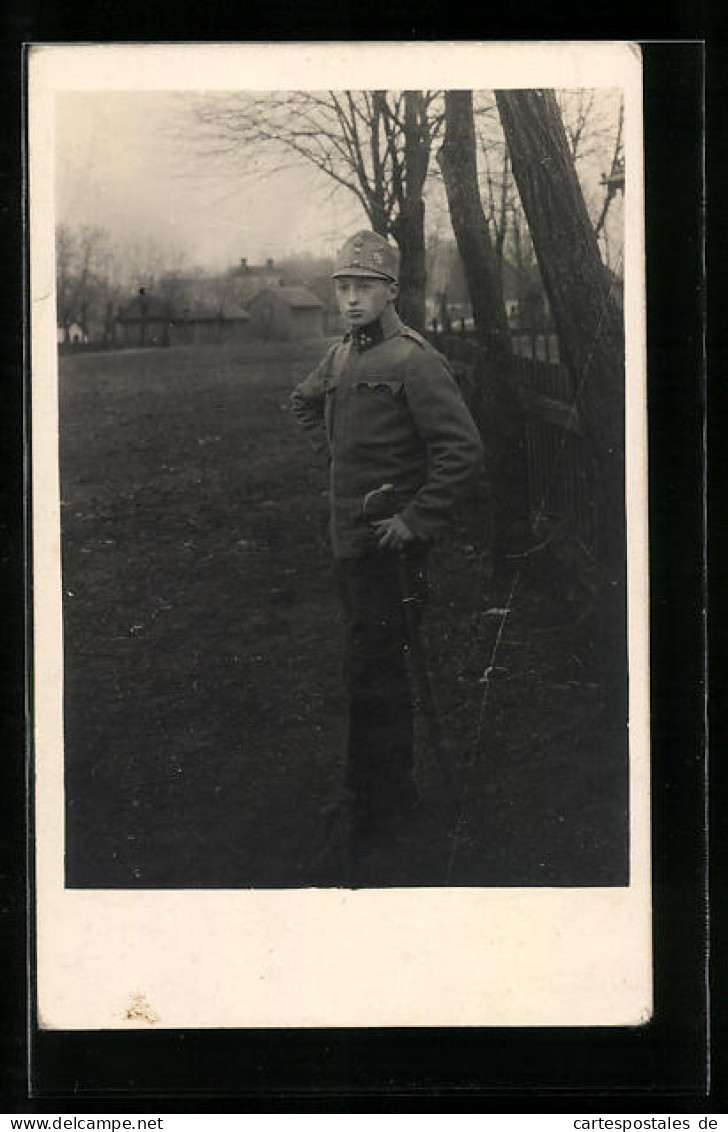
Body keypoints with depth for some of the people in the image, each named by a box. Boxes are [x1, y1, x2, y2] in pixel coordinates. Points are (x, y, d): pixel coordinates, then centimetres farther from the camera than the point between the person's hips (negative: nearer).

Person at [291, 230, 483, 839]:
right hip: (348, 535, 8)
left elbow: (463, 451, -21)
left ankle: (384, 800, 6)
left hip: (389, 544, -8)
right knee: (367, 659, 16)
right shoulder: (343, 355, 10)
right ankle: (385, 783, 29)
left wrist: (416, 521, -20)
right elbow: (304, 401, 33)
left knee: (375, 672, -5)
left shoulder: (414, 360, -16)